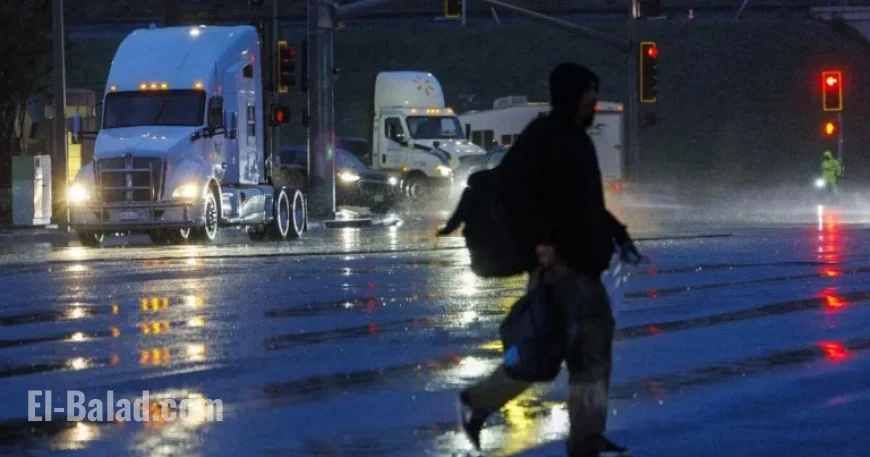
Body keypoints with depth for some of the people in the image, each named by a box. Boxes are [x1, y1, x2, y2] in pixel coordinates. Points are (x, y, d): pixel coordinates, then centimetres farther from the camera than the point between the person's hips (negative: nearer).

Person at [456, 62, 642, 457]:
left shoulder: (578, 139, 17)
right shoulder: (543, 135, -11)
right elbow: (511, 183, -22)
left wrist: (617, 233, 18)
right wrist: (538, 237, -25)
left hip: (583, 261, 9)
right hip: (556, 260, -9)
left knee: (593, 345, 7)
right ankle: (478, 402, 7)